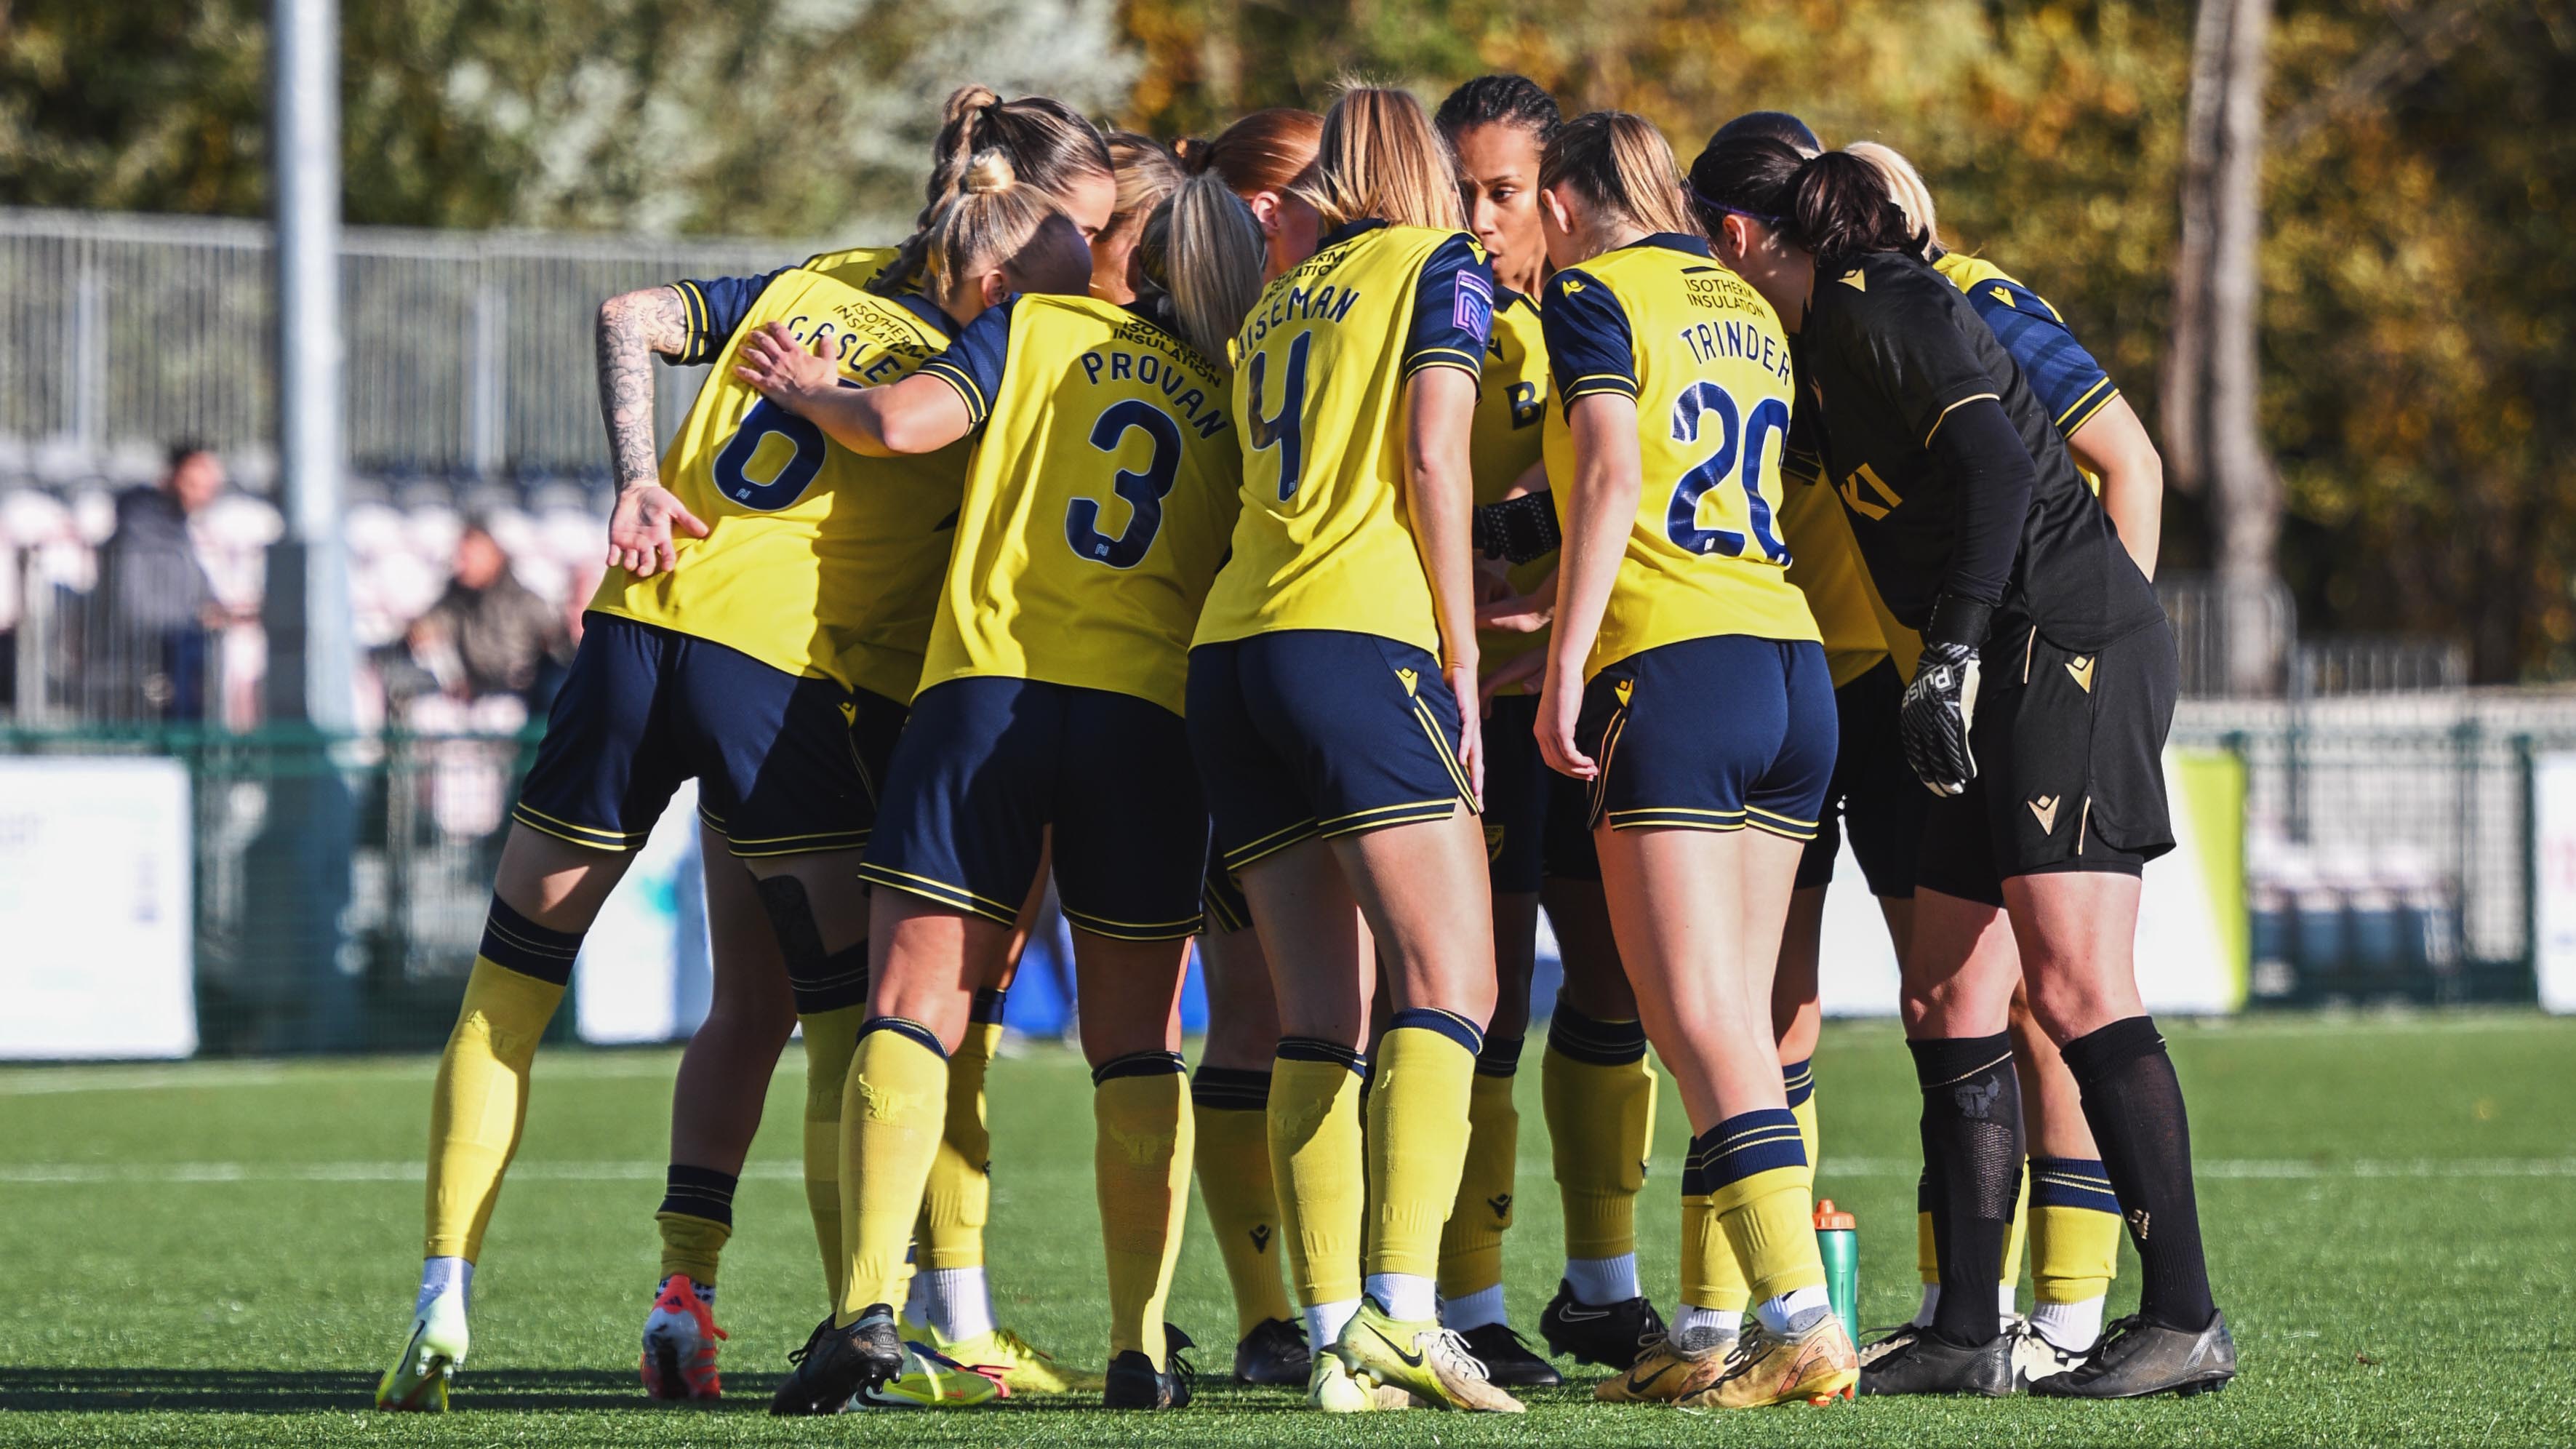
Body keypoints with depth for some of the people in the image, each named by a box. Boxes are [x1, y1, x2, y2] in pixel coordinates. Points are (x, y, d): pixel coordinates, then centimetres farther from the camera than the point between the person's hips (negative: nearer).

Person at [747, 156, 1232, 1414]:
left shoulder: (1031, 329, 11)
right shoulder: (1229, 402, 21)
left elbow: (906, 421, -4)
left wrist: (810, 392, 13)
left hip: (987, 689, -2)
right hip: (1153, 716, 2)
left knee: (911, 1014, -3)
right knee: (1136, 1048, 9)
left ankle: (868, 1304, -20)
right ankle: (1141, 1343, -1)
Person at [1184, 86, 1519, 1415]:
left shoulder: (1278, 302, 26)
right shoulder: (1442, 269, 8)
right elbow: (1432, 464, -3)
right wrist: (1462, 664, -3)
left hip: (1232, 646, 6)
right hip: (1360, 636, -6)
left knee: (1319, 1021, 3)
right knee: (1446, 988, -11)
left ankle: (1334, 1337, -7)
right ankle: (1400, 1312, -27)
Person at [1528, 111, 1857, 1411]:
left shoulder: (1593, 294, 1)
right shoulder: (1746, 306, 21)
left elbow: (1612, 477, -12)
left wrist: (1563, 664, -14)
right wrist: (1559, 602, 30)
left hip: (1672, 668, -7)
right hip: (1794, 664, 7)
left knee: (1702, 1025, -10)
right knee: (1734, 1020, 8)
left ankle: (1803, 1326, -20)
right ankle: (1707, 1330, 7)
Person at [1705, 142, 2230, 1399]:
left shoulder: (1878, 301, -6)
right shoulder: (1831, 339, 23)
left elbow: (1992, 459, -18)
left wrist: (1953, 655, -23)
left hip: (2070, 642, -10)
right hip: (2021, 677, 10)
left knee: (2074, 987, -14)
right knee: (1947, 999, 7)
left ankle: (2185, 1317, -15)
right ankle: (1966, 1334, 7)